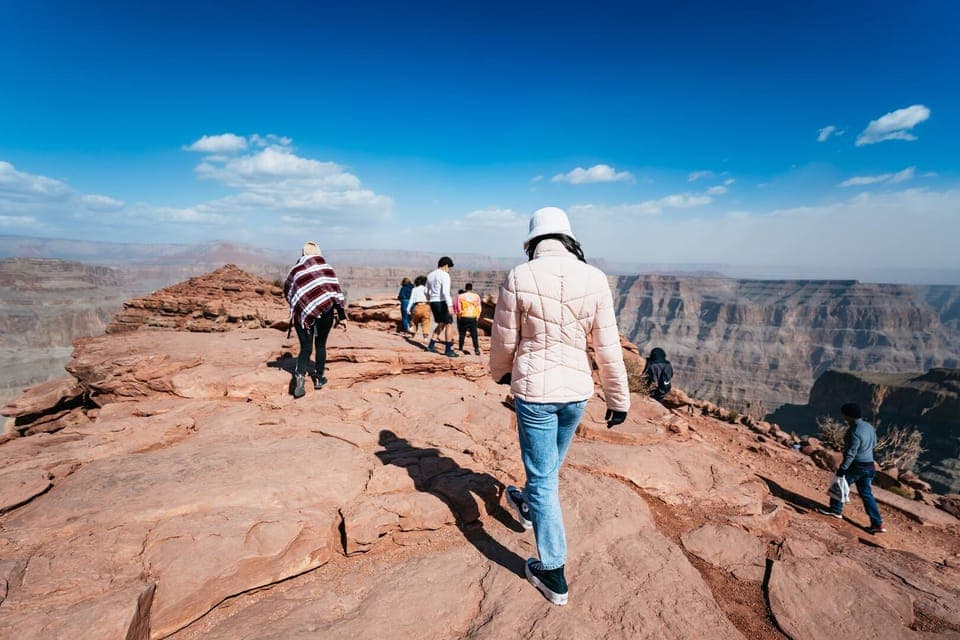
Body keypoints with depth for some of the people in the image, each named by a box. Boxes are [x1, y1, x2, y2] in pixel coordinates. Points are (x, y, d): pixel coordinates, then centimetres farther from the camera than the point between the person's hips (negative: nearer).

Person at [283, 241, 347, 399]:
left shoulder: (294, 271, 9)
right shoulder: (324, 266, 0)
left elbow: (288, 293, 13)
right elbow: (336, 289, -4)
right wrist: (341, 314, -2)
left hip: (304, 313, 2)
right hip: (325, 310, -1)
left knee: (305, 348, 8)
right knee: (321, 345, 14)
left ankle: (300, 375, -16)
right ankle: (319, 378, 21)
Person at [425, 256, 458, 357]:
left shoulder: (430, 275, 13)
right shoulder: (445, 275, -11)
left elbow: (427, 291, 19)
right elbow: (445, 292, -22)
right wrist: (450, 306, -23)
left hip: (433, 303, 8)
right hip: (442, 303, -8)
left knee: (441, 324, 20)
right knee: (449, 325, 0)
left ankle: (431, 346, 16)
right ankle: (448, 350, -3)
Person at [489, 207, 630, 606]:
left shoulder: (518, 278, -13)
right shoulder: (594, 278, -7)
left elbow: (504, 341, -4)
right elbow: (608, 346, -3)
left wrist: (500, 373, 17)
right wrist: (619, 398, 7)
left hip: (533, 389, -4)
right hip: (577, 390, 4)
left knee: (542, 476, 9)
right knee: (551, 463, 27)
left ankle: (553, 573, 18)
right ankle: (529, 506, 57)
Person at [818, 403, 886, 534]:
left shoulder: (854, 431, -24)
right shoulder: (869, 426, 3)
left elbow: (850, 453, -24)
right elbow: (873, 443, 19)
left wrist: (842, 469, -18)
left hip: (856, 466, -8)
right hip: (869, 465, 8)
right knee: (866, 494, 14)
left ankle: (836, 510, 23)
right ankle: (877, 524, 14)